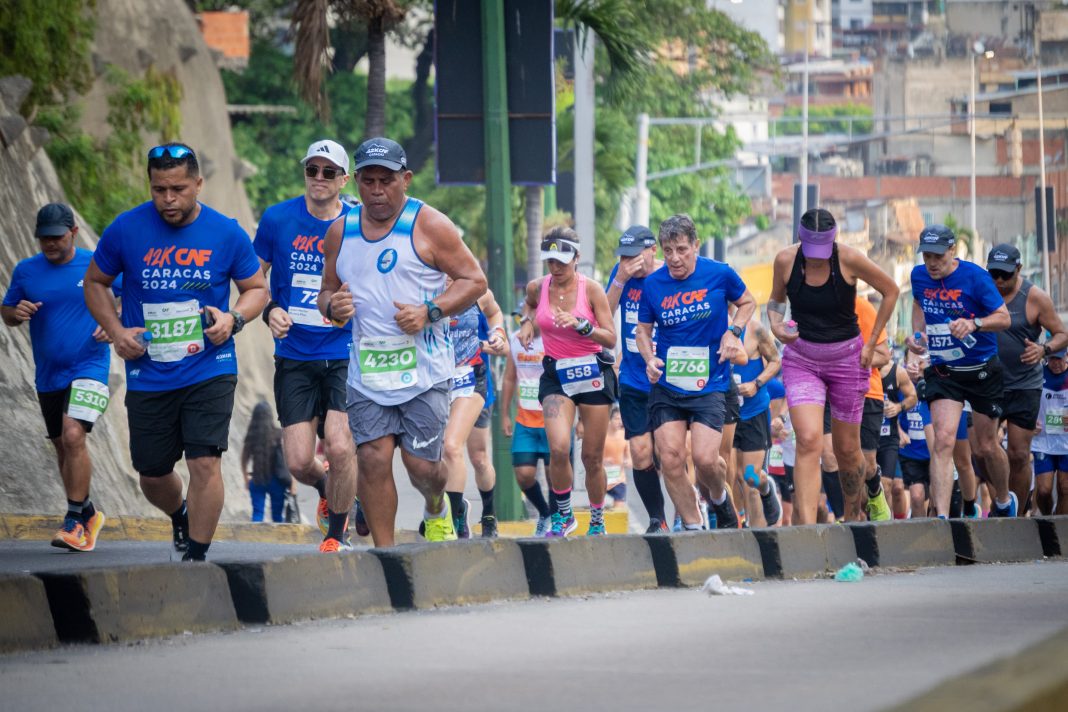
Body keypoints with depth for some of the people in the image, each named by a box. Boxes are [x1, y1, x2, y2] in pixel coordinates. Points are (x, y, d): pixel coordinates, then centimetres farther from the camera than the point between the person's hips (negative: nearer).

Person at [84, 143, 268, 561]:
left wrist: (234, 318, -11)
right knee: (153, 475, 11)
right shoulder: (126, 229, -4)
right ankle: (179, 516, 45)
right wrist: (116, 331, -5)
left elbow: (256, 288, 9)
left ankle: (196, 556, -3)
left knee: (205, 463, -15)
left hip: (209, 370, -2)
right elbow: (95, 282, 10)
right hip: (148, 378, 2)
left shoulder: (226, 233, -4)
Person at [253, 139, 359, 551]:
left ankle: (336, 534, 6)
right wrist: (269, 311, -8)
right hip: (295, 358, 1)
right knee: (299, 461, -4)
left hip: (344, 354, -1)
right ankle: (325, 490, 34)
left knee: (340, 447, -18)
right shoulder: (278, 219, -1)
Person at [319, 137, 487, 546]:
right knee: (373, 459, -8)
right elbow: (327, 291, 21)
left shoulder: (428, 225, -3)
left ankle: (437, 510, 32)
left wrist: (430, 312, -15)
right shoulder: (340, 231, 10)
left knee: (421, 464, -3)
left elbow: (474, 280, -1)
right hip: (367, 371, 3)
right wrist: (332, 306, -4)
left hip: (424, 370, -3)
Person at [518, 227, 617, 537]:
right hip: (556, 374, 1)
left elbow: (610, 338, -8)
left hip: (593, 372, -1)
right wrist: (527, 322, 6)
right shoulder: (537, 287, -1)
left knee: (592, 458, 4)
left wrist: (580, 324, -23)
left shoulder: (591, 289, -9)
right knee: (559, 448, -20)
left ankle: (597, 522, 24)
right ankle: (563, 516, 0)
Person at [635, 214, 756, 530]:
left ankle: (720, 499, 18)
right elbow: (643, 329, 14)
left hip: (709, 383, -2)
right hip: (665, 386, 2)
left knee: (705, 458, -15)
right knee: (670, 459, -8)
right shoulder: (653, 284, 0)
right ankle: (693, 527, 6)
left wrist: (733, 332, -3)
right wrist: (650, 359, -6)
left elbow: (747, 302, 14)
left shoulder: (720, 274, -4)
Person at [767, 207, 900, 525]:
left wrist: (871, 344, -2)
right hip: (801, 360, 0)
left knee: (846, 449, 8)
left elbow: (890, 291, -2)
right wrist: (776, 325, -12)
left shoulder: (849, 259, -16)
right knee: (808, 440, -19)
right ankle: (806, 527, -25)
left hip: (847, 358, 0)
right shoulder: (785, 260, -10)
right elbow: (776, 300, 10)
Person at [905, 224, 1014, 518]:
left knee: (986, 447, 10)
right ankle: (941, 517, -24)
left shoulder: (975, 276, -16)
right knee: (943, 440, -17)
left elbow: (1004, 317, -13)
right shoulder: (919, 276, -2)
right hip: (943, 372, 2)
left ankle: (1004, 500, 39)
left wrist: (974, 324, -31)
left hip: (982, 371, -2)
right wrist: (917, 333, 4)